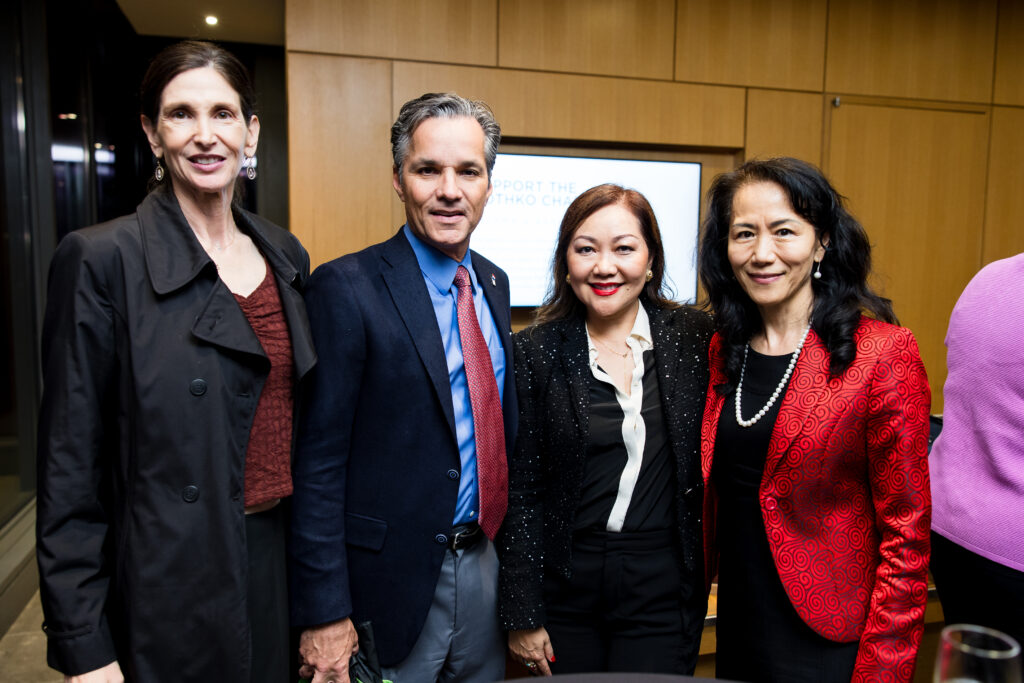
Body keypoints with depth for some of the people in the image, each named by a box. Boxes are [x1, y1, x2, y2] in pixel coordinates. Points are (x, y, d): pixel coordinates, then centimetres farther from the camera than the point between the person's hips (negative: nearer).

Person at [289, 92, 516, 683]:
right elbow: (318, 464, -16)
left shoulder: (494, 283, 6)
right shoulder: (346, 288, -16)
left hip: (484, 563, 7)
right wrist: (324, 615, -16)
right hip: (390, 581, -6)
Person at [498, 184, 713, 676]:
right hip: (565, 587, 0)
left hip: (662, 592, 1)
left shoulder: (695, 337, -2)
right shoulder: (534, 351, -5)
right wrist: (522, 616, -3)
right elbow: (519, 492, -4)